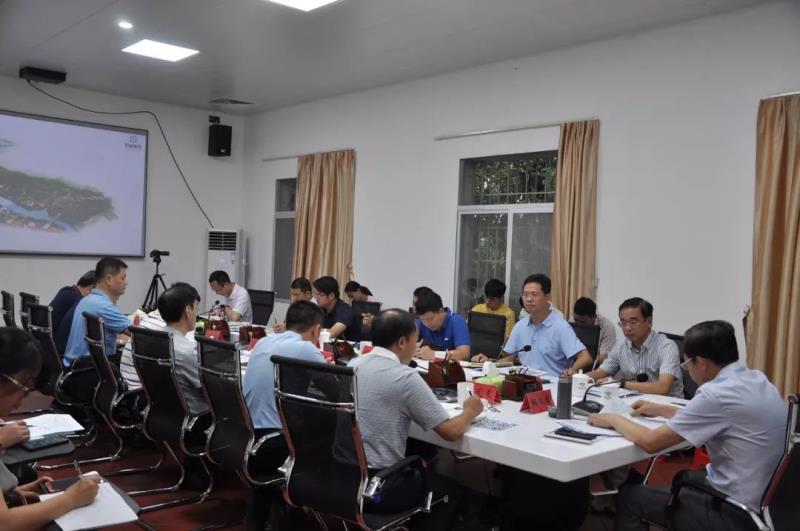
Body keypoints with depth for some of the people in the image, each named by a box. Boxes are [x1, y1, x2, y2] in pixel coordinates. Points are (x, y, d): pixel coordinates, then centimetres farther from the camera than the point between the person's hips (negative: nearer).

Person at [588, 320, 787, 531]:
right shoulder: (755, 379, 1)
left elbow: (651, 442, -19)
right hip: (761, 497, 9)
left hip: (736, 512, -9)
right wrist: (661, 409, 24)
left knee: (629, 497, 4)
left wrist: (614, 419, -2)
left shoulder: (716, 394, -25)